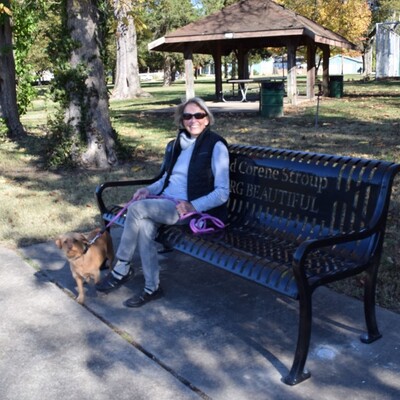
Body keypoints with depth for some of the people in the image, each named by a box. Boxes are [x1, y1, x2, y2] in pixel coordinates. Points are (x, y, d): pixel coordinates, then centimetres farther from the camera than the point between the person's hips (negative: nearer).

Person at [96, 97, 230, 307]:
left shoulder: (216, 146, -4)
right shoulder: (175, 145, 17)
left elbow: (222, 193, -9)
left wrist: (193, 206, -22)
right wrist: (148, 189, 6)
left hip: (193, 209, -6)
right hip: (164, 202, 6)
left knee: (137, 208, -27)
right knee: (144, 225, -30)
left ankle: (121, 269, -12)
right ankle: (152, 288, -21)